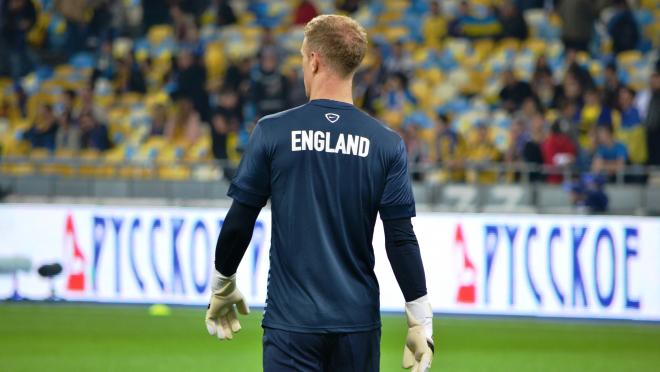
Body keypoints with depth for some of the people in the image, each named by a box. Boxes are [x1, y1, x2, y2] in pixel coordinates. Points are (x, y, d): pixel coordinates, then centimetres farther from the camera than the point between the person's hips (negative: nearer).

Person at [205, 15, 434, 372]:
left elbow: (239, 222, 0)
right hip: (358, 324, 2)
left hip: (291, 320, -2)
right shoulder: (387, 144, 0)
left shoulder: (272, 132, -3)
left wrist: (222, 287, 16)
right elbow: (401, 239, -3)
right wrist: (421, 323, 1)